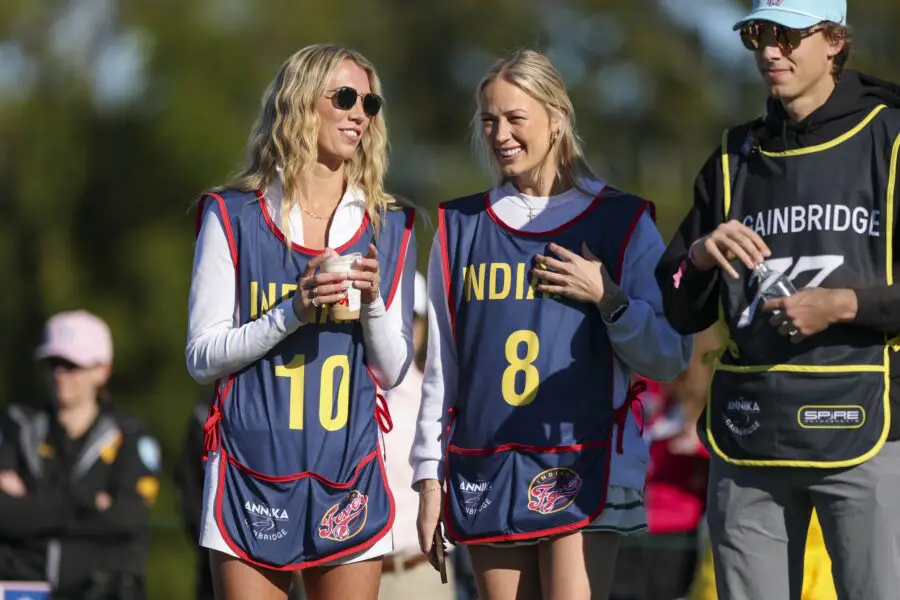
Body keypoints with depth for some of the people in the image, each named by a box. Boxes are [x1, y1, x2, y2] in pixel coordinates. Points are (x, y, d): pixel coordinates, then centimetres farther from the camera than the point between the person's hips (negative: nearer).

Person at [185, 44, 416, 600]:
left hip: (349, 480, 2)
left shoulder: (389, 227, 9)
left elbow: (393, 372, 10)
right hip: (254, 471, -2)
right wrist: (293, 312, -15)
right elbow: (202, 356, -2)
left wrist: (372, 302, -9)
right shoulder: (234, 216, 2)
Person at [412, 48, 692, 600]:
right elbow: (441, 366, 13)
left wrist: (609, 298, -12)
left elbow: (670, 358, 2)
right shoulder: (461, 227, 12)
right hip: (486, 471, 3)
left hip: (585, 468, -3)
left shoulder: (620, 222, 4)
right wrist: (430, 476, 10)